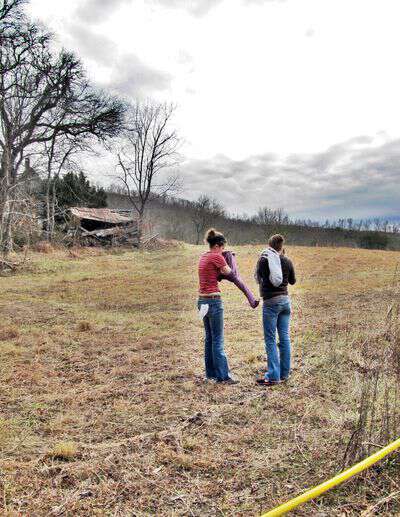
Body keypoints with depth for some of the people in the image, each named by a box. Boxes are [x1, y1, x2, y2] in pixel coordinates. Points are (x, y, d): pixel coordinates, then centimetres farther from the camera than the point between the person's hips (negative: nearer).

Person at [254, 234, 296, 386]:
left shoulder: (263, 260, -6)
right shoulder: (287, 261, 4)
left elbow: (258, 278, 7)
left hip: (270, 302, -5)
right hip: (285, 300, 5)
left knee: (270, 340, -1)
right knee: (285, 338, 11)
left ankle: (273, 376, 0)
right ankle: (284, 373, 19)